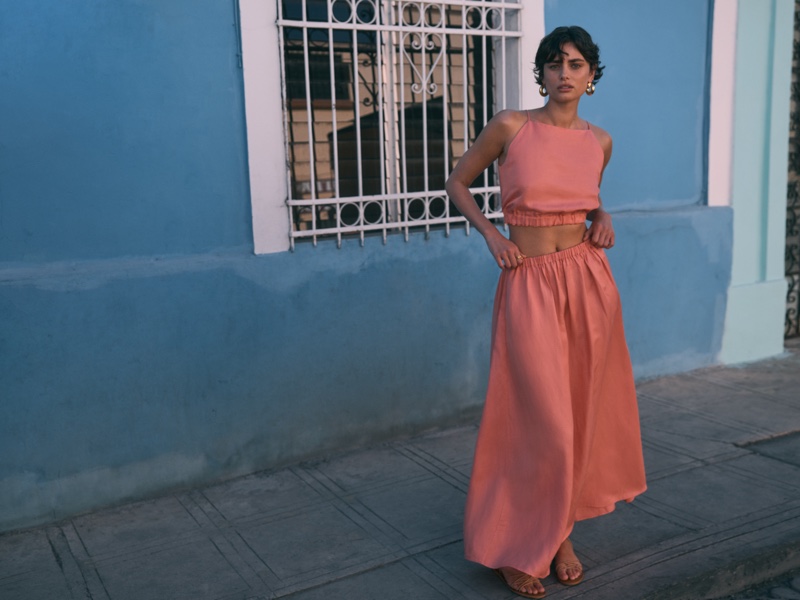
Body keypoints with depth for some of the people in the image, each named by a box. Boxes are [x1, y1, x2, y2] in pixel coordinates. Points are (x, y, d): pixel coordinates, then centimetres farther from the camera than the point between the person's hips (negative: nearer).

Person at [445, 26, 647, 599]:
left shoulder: (599, 140, 8)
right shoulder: (511, 126, -4)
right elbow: (457, 182, 6)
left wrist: (602, 219, 3)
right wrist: (492, 235, -7)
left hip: (589, 281, 4)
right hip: (529, 284, -4)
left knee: (581, 410, 9)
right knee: (541, 418, -3)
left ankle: (560, 532, 28)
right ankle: (515, 546, 16)